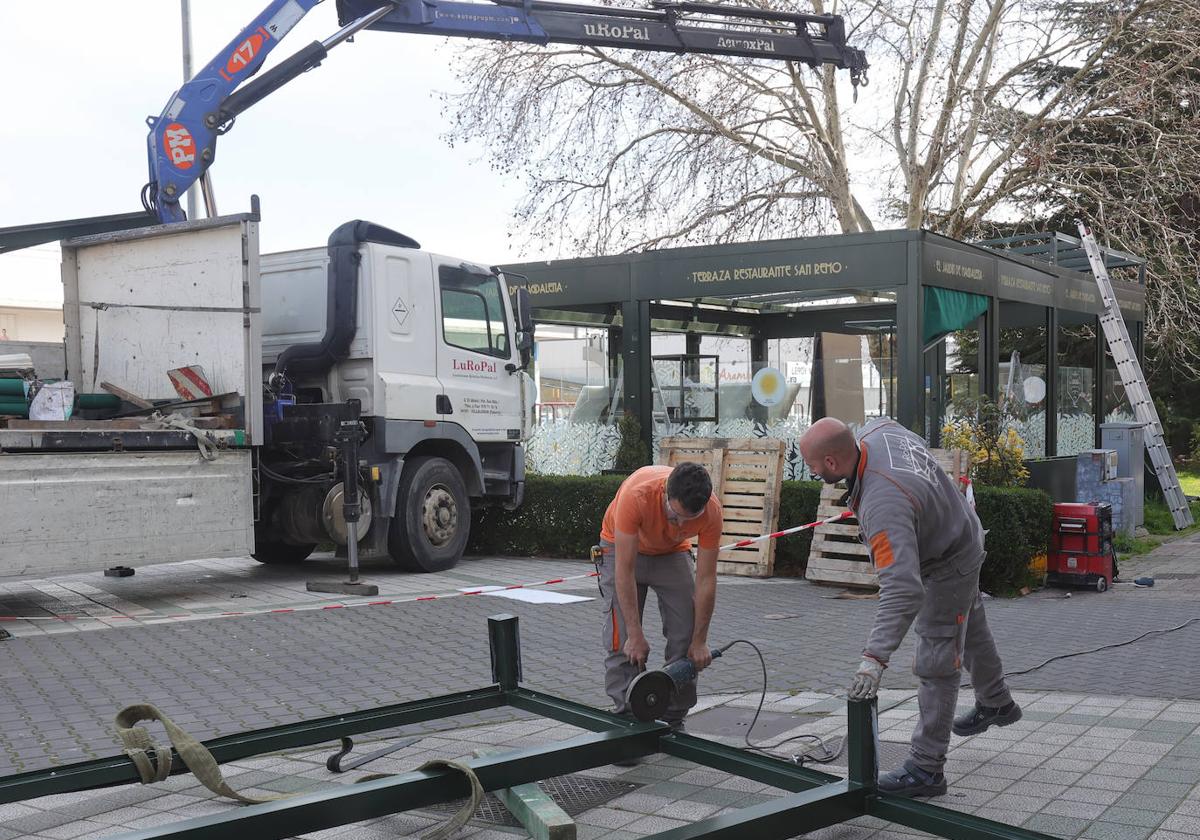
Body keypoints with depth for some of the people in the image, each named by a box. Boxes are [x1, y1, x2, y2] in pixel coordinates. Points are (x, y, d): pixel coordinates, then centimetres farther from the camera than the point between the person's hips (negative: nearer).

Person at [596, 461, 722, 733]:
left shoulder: (711, 511, -32)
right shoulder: (635, 496, -41)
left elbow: (706, 579, -22)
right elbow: (625, 570, -35)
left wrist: (700, 641, -19)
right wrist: (636, 634, -33)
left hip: (672, 551, 3)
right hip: (623, 546, -2)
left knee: (686, 637, -4)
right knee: (623, 639, -11)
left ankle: (674, 721, 8)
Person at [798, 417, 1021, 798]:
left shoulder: (883, 507, -45)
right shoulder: (878, 430, -20)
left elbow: (902, 590, -49)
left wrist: (875, 658, -51)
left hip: (948, 567, -10)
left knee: (936, 664, -5)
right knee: (970, 627, 31)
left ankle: (926, 769, 4)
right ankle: (996, 703, 55)